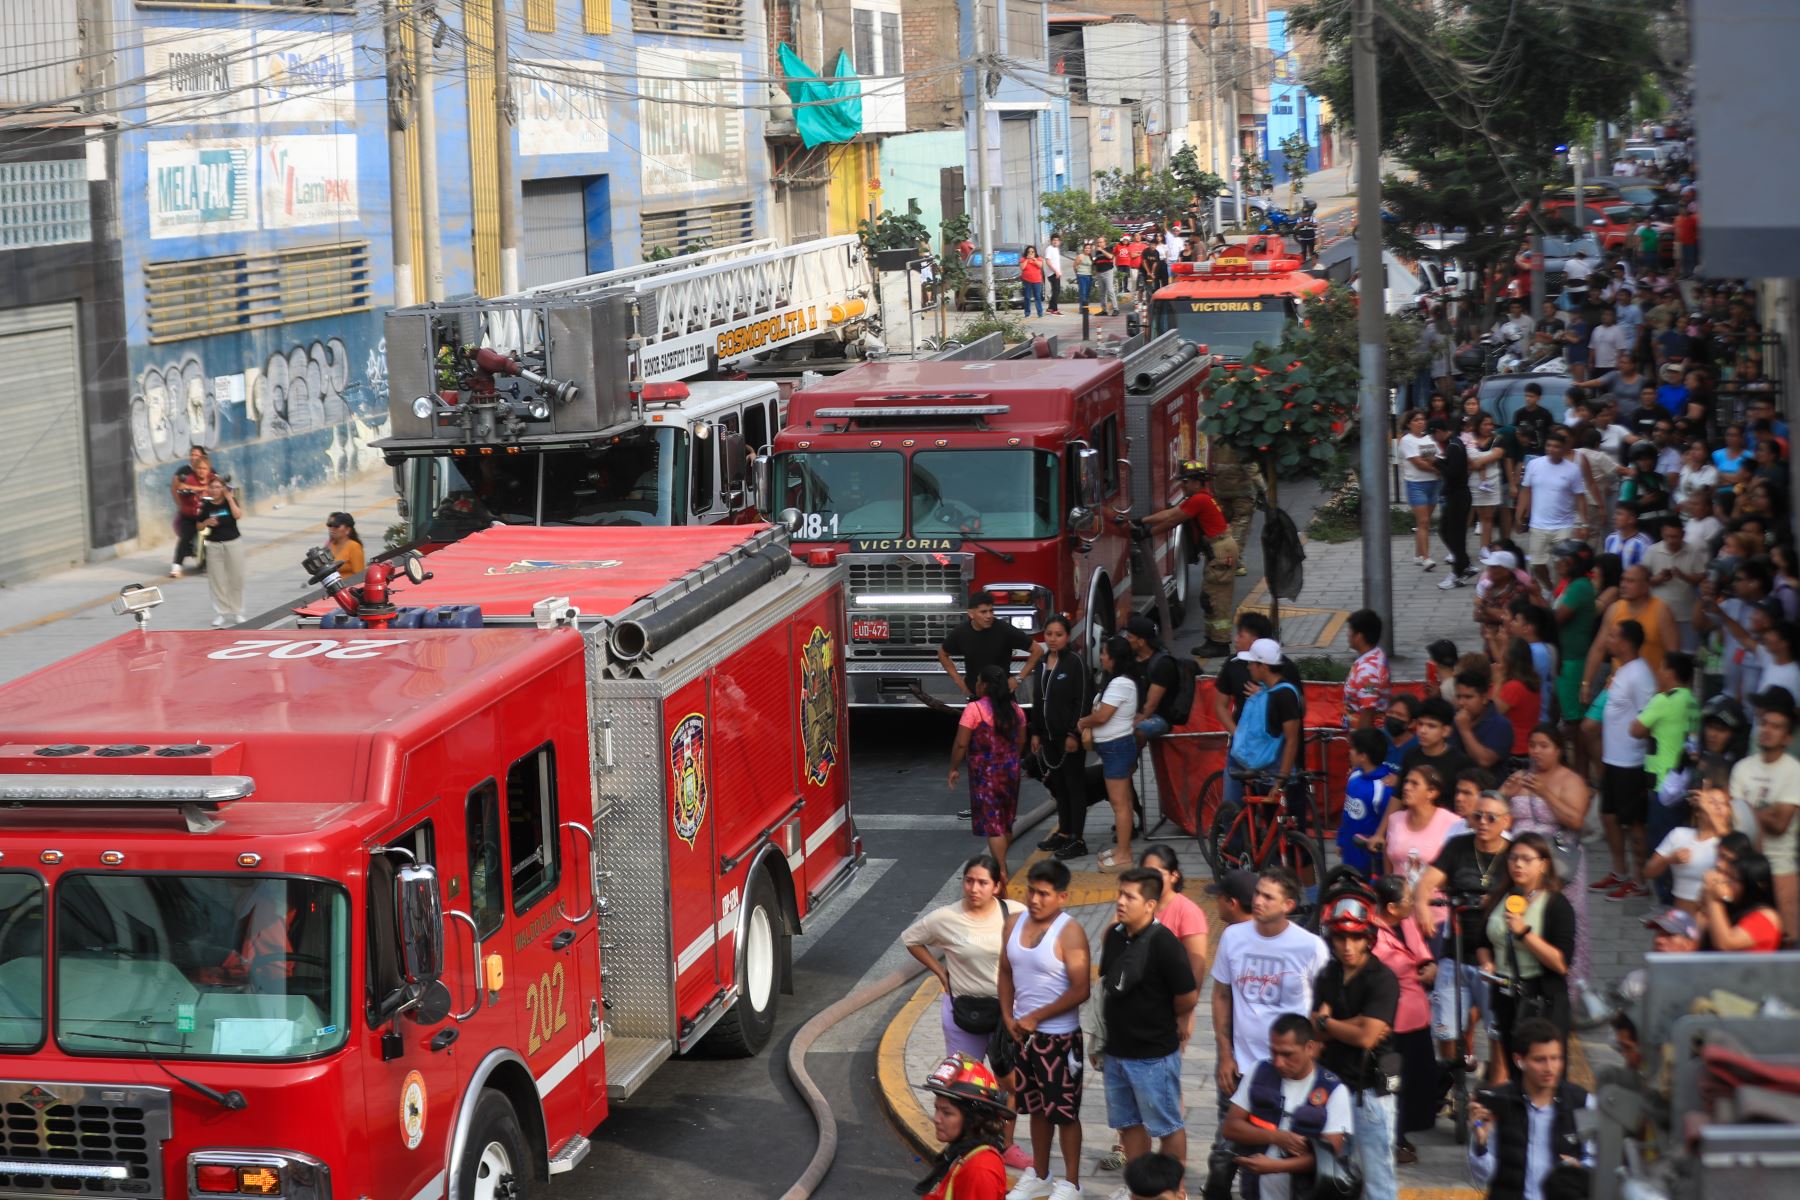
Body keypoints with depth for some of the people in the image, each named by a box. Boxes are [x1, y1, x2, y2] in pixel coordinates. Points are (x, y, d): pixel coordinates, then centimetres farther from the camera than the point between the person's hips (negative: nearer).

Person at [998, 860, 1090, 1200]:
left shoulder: (1070, 932, -18)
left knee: (1065, 1112, 3)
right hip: (1023, 1034, 6)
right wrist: (1008, 1016, -1)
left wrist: (1036, 1017, -16)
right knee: (1038, 1107, 19)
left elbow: (1080, 990, -20)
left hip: (1059, 1037, -6)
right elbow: (1006, 973, 13)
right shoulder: (1014, 924, 2)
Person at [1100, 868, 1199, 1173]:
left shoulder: (1162, 943, -21)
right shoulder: (1114, 935, 2)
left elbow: (1188, 996, -18)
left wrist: (1175, 1021, 1)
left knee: (1168, 1126, 7)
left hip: (1154, 1055, -7)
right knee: (1129, 1123, 18)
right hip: (1117, 1050, 7)